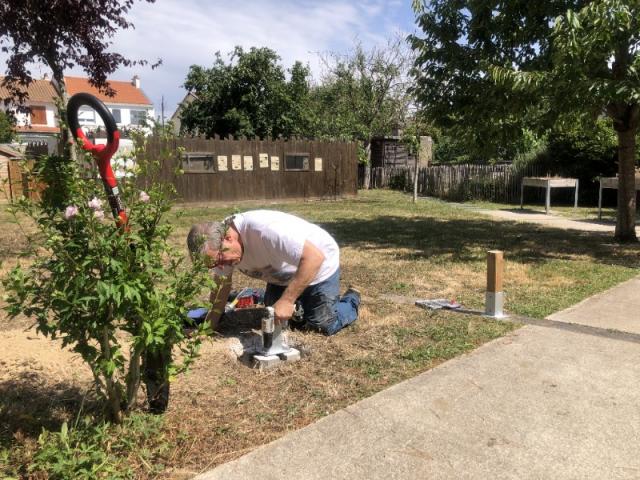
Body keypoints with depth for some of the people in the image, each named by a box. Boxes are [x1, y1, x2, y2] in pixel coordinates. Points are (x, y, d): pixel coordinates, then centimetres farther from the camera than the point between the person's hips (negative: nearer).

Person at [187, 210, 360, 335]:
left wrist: (287, 300, -42)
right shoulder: (216, 245, -17)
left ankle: (351, 299, 19)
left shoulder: (263, 229, -42)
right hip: (284, 275, 7)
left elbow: (315, 257, -44)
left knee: (322, 325, -10)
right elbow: (222, 285, -3)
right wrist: (208, 327, -12)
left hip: (320, 265, -7)